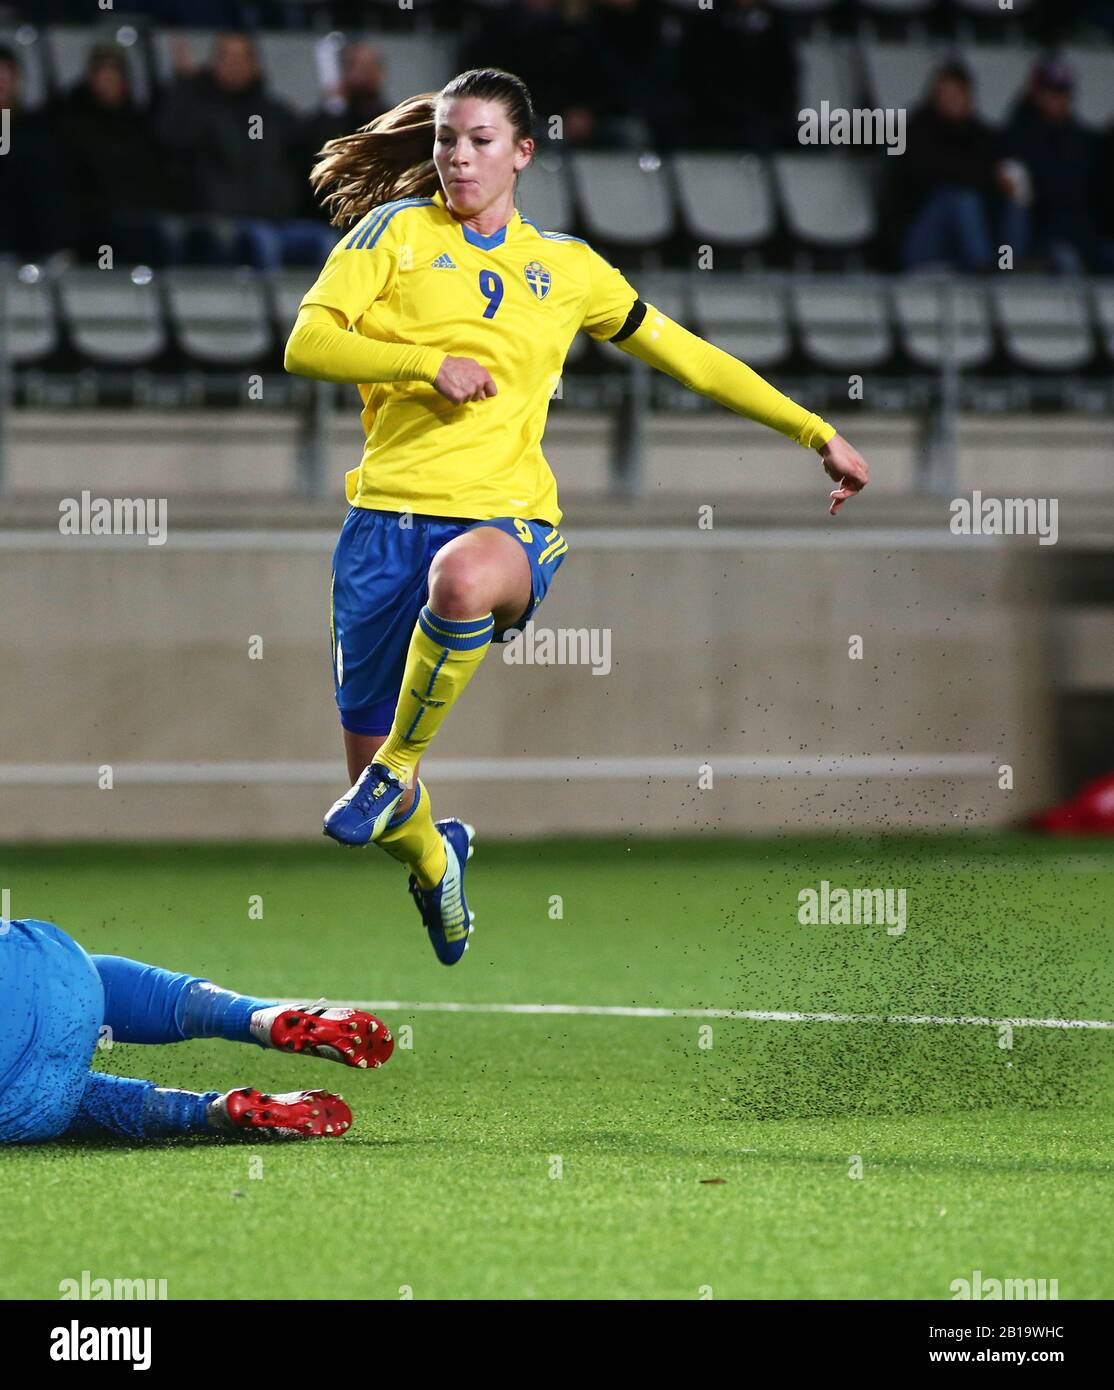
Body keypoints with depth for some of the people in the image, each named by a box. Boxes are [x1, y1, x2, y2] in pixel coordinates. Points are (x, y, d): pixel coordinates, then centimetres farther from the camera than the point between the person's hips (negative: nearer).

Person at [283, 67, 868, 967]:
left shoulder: (566, 268, 15)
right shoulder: (396, 230, 9)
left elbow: (686, 354, 24)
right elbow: (307, 344, -1)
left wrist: (818, 434, 25)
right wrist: (427, 363, -15)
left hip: (505, 520, -1)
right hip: (388, 513, 1)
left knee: (461, 578, -41)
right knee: (365, 754, 0)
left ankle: (399, 770, -21)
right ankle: (435, 860, 36)